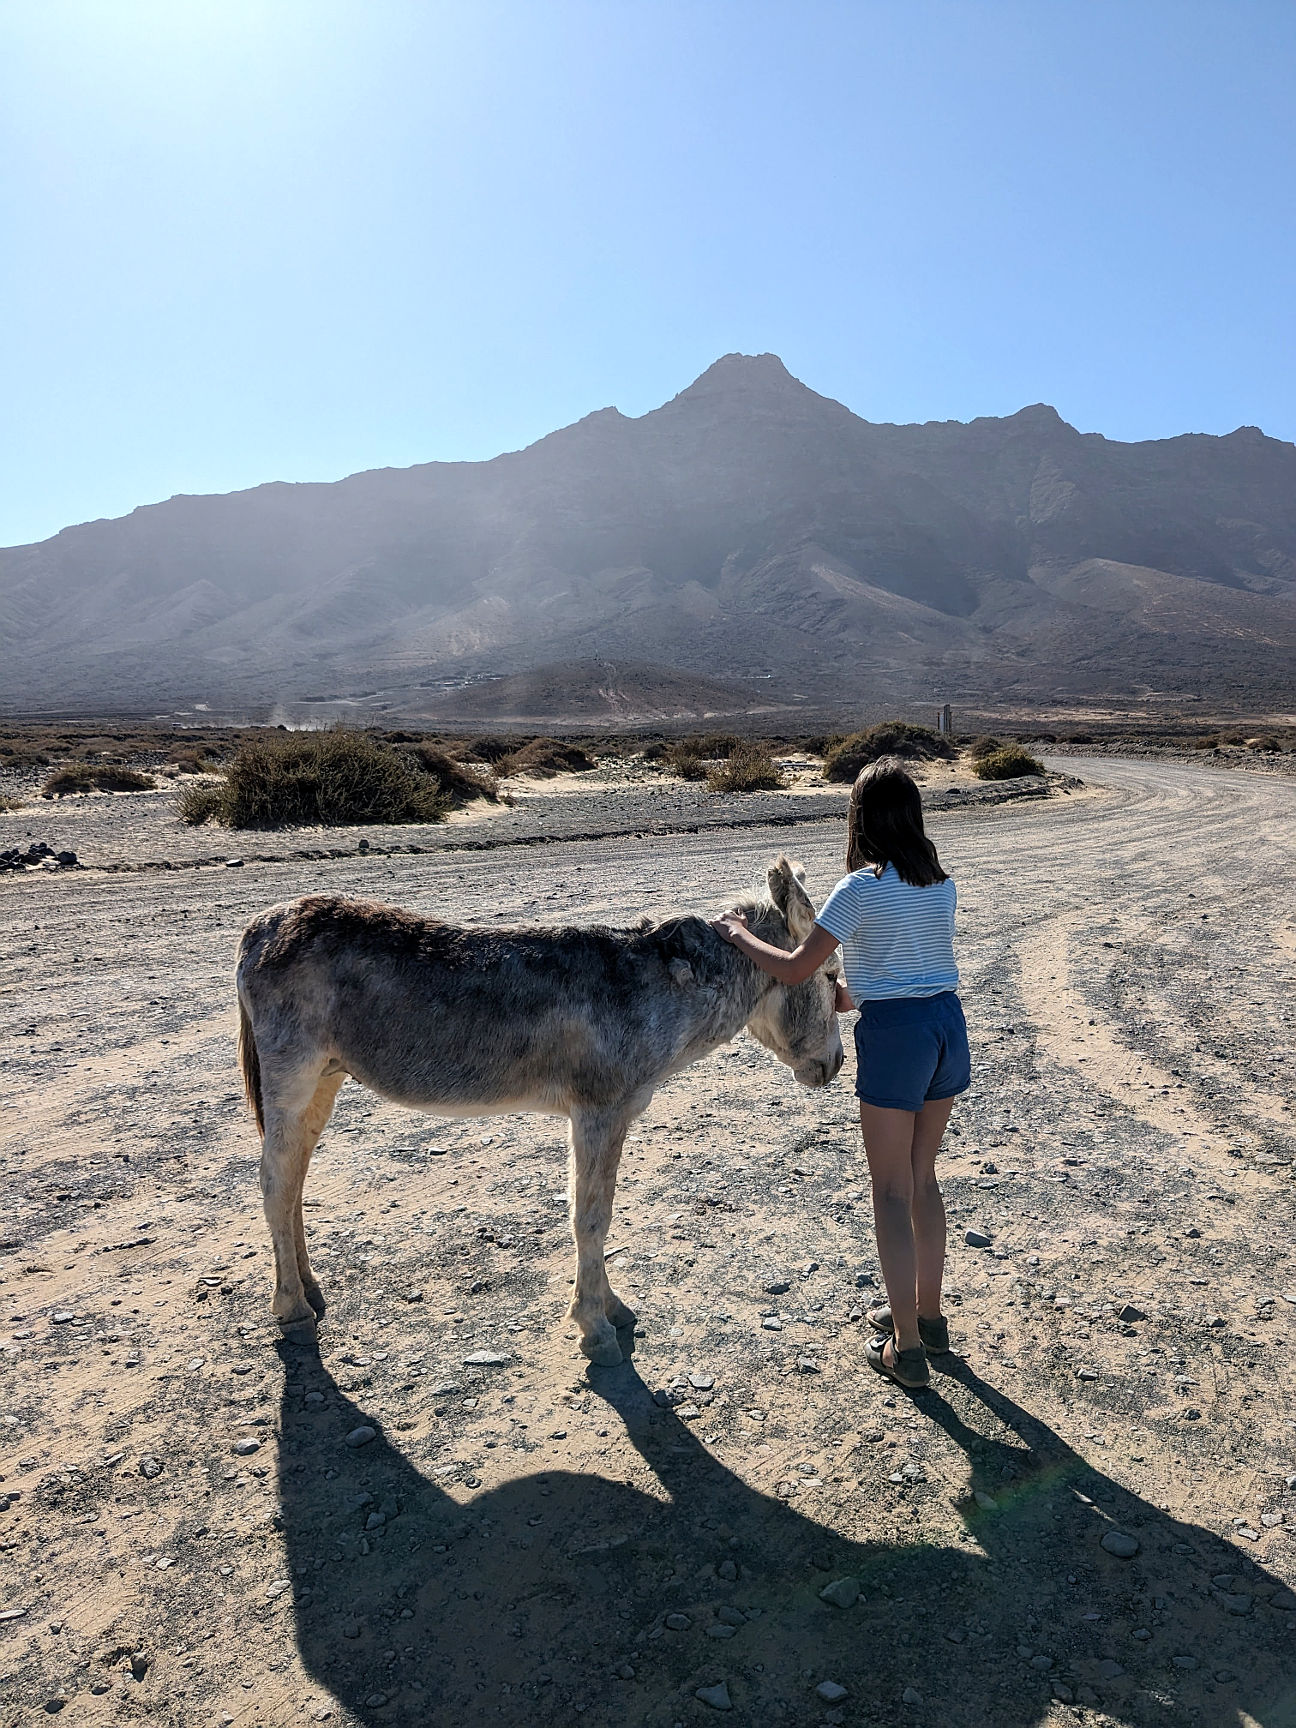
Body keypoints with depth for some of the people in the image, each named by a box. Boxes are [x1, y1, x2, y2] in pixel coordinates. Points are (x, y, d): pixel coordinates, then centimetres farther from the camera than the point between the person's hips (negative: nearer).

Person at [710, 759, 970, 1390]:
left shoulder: (859, 889, -13)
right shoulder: (941, 883, 7)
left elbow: (794, 970, -11)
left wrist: (739, 935, 4)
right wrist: (847, 995, 24)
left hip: (895, 1033, -7)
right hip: (949, 1020, 7)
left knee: (891, 1193, 5)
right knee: (922, 1177, 21)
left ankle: (907, 1347, 12)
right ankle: (927, 1313, 35)